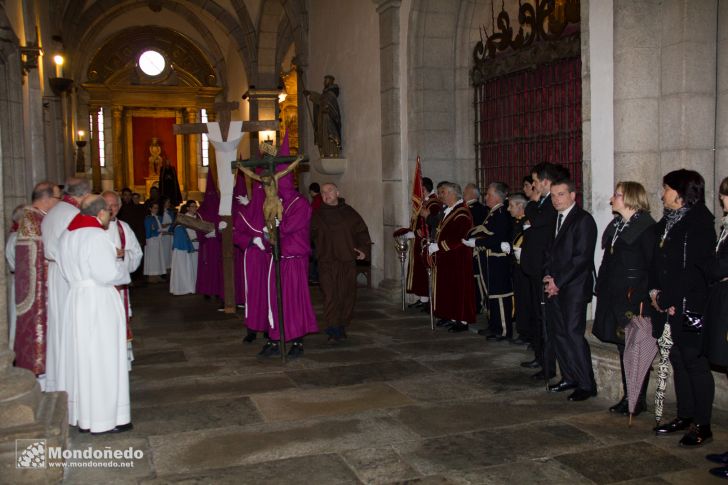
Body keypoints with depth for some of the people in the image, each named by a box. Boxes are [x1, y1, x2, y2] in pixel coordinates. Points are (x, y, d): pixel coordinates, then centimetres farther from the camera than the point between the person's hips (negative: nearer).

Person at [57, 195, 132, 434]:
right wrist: (121, 264, -1)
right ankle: (103, 418, 8)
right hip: (98, 301, -8)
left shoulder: (67, 235, 9)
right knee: (102, 360, 0)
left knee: (80, 356, 15)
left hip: (75, 297, 8)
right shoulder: (96, 236, -17)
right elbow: (108, 273, -22)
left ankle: (80, 414, 25)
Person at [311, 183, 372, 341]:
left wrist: (364, 249, 1)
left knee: (348, 295, 6)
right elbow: (308, 234, 1)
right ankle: (333, 329, -4)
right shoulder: (317, 216, 6)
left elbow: (362, 232, 13)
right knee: (330, 296, -8)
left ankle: (342, 326, 19)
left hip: (348, 261, 2)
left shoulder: (349, 213, 10)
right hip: (327, 262, -2)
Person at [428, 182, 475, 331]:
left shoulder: (462, 214, -18)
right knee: (448, 287, 13)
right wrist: (433, 244, 4)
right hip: (446, 259, 9)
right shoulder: (448, 211, 12)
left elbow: (457, 239, -23)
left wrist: (437, 246, -19)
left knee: (459, 288, -2)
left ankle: (462, 320, 6)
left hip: (458, 259, -9)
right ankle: (451, 317, 21)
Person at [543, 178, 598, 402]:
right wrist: (548, 276, 2)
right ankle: (569, 378, 22)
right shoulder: (555, 219, 16)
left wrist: (558, 281, -14)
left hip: (574, 288, -8)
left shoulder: (583, 220, -9)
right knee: (557, 334, 10)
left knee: (574, 334, -9)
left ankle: (586, 384, 1)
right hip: (555, 287, 8)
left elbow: (582, 257, -15)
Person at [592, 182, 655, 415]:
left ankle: (638, 400, 12)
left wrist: (643, 297, -19)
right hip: (614, 296, 8)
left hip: (634, 297, -8)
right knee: (622, 348, 13)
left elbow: (653, 265, -14)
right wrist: (601, 290, 11)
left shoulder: (646, 227, -10)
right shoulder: (615, 226, 14)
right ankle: (627, 396, 23)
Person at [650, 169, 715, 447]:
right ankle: (685, 416, 25)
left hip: (690, 306, -8)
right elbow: (656, 260, 15)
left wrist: (669, 300, -16)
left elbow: (695, 268, -18)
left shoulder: (699, 222, -12)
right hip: (668, 306, 8)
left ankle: (702, 425, 9)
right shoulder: (667, 221, 13)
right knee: (678, 361, 14)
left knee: (695, 363, -1)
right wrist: (655, 291, 1)